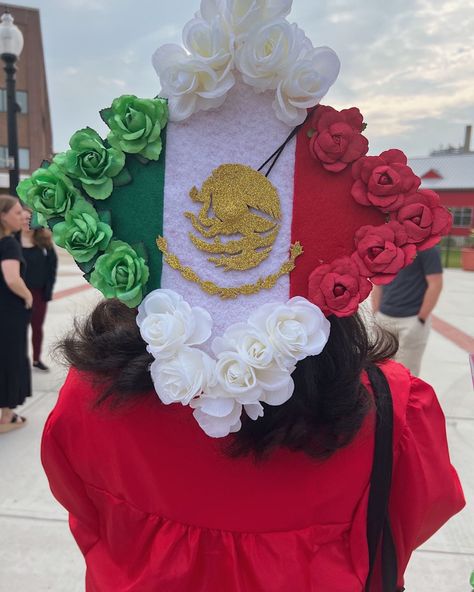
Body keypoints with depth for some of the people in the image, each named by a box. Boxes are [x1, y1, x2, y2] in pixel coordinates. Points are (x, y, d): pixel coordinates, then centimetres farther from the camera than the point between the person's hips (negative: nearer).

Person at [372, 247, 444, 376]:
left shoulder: (426, 247, -10)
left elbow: (436, 284, -12)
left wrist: (421, 319, -13)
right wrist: (376, 314, 7)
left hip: (412, 319, -5)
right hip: (384, 318, 5)